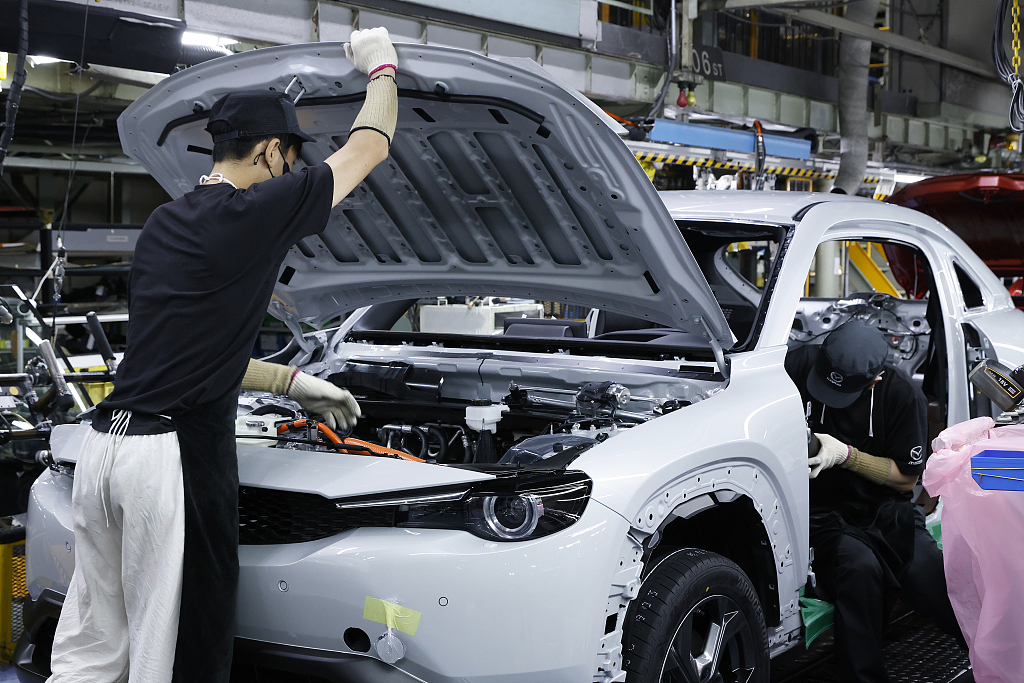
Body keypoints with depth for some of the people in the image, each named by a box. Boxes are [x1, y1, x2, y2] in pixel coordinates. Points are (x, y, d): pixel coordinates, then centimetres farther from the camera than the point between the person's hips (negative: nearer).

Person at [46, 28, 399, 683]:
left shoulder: (164, 222, 17)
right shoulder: (260, 210, -6)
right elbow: (370, 146, 6)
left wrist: (293, 382, 29)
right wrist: (382, 66, 25)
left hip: (104, 448, 8)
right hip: (178, 456, -8)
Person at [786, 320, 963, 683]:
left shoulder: (904, 395, -8)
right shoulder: (801, 364, -9)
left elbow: (907, 477, -1)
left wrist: (846, 455, -15)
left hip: (887, 514, 1)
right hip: (824, 514, -1)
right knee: (859, 566, -34)